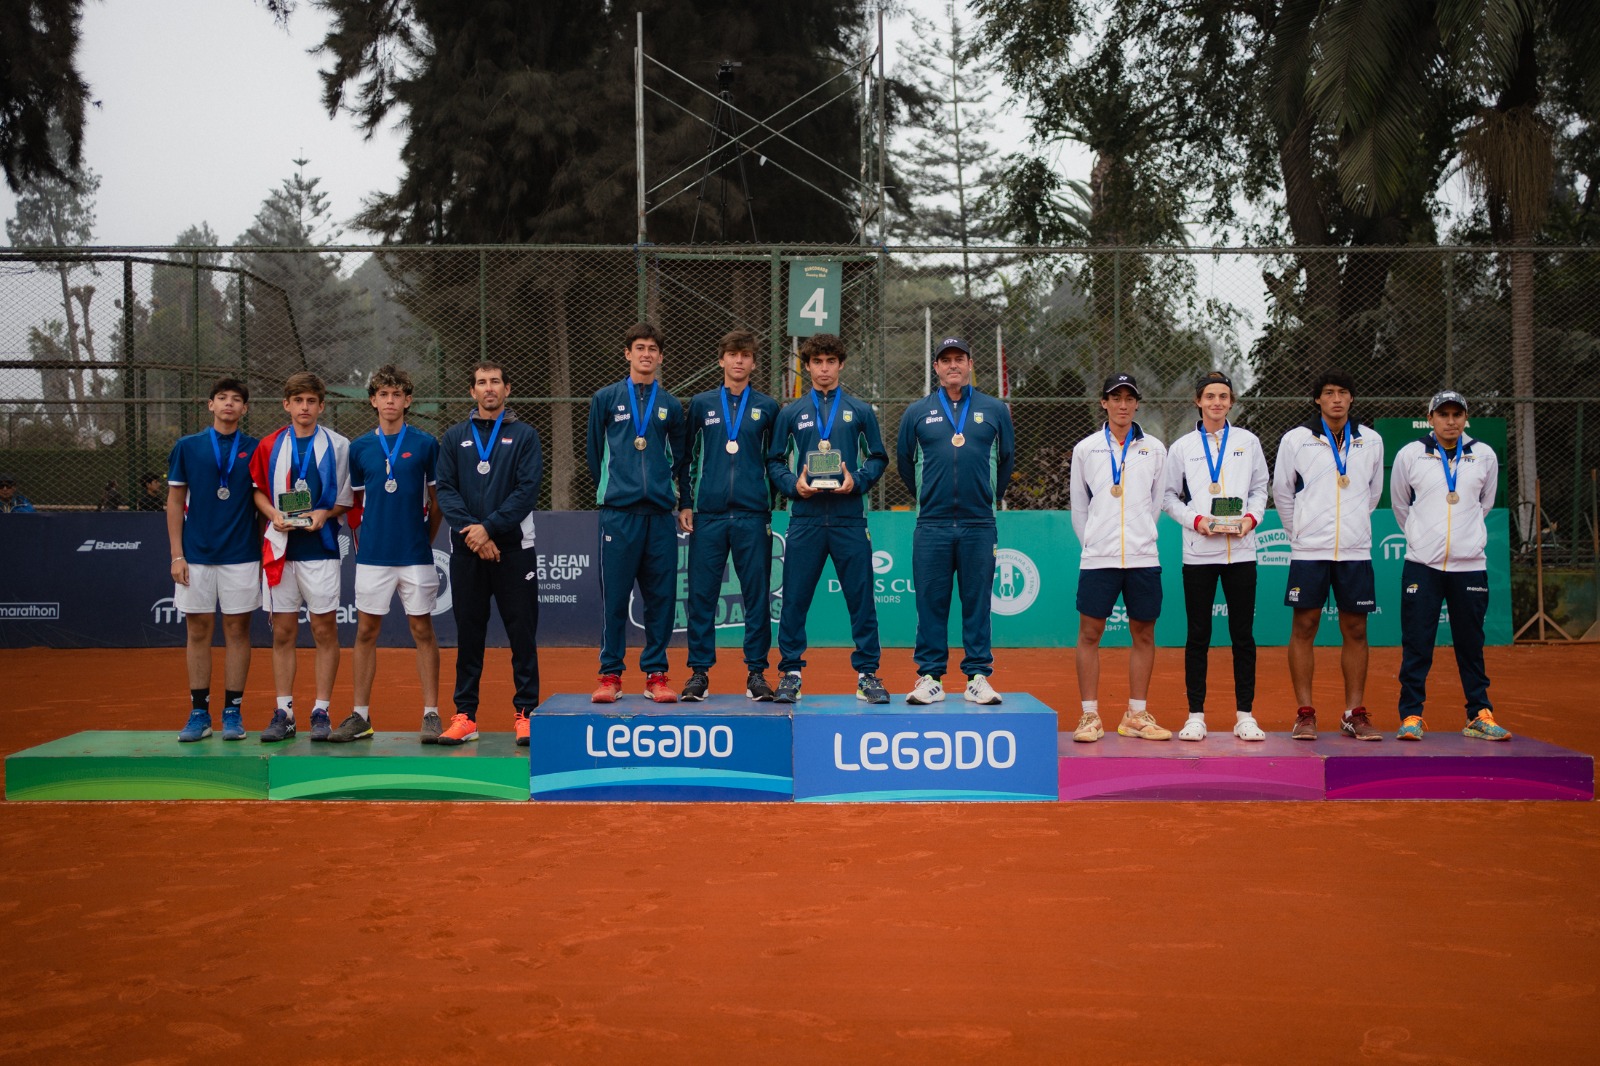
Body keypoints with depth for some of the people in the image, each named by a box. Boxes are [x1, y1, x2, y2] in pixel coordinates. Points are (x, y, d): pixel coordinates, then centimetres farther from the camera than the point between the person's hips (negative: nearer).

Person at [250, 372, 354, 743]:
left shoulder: (338, 446, 2)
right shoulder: (270, 446, 7)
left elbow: (347, 499, 5)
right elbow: (258, 489, 13)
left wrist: (325, 513, -13)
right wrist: (273, 514, -5)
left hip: (320, 548, -2)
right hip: (280, 549, 2)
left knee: (325, 631, 0)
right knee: (282, 632, 5)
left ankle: (321, 712, 7)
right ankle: (283, 712, 11)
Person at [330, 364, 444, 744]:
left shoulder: (425, 444, 1)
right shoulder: (359, 448, 7)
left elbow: (436, 501, 7)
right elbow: (354, 505, 14)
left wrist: (425, 541, 6)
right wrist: (361, 543, 8)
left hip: (415, 556, -2)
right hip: (372, 556, 2)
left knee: (422, 631, 2)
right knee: (366, 631, 5)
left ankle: (431, 714, 7)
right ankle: (360, 716, 12)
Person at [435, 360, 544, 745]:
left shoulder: (524, 435, 4)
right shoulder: (455, 438, 10)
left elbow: (528, 490, -6)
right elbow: (445, 490, 2)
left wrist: (489, 528, -15)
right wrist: (471, 531, -12)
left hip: (514, 549, -2)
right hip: (466, 552, 2)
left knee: (522, 633, -1)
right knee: (468, 634, 6)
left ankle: (526, 712, 5)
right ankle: (465, 716, 12)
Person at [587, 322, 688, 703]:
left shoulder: (671, 406, 13)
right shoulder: (606, 399, 8)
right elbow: (595, 453, 14)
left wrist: (682, 503, 12)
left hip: (661, 514, 2)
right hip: (618, 511, -2)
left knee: (661, 597, 2)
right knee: (614, 597, -1)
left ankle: (656, 674, 9)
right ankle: (610, 674, 7)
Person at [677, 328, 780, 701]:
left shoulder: (767, 407, 9)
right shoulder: (701, 404, 9)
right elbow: (687, 457, 12)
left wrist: (771, 500, 5)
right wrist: (685, 503, 5)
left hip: (753, 516, 0)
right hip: (708, 515, 0)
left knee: (757, 596, 1)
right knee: (701, 596, 0)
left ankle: (756, 672, 8)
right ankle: (699, 671, 8)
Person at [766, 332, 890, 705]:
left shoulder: (860, 411, 9)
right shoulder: (791, 413, 10)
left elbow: (878, 458, 9)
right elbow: (774, 461, 10)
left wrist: (857, 481, -9)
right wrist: (793, 484, -8)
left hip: (850, 519, 0)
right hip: (805, 519, 0)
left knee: (861, 599, 1)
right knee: (795, 600, 1)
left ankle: (867, 673, 9)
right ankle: (791, 672, 11)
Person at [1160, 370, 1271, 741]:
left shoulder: (1248, 442, 9)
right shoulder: (1182, 447, 6)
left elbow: (1260, 487, 13)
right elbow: (1168, 495, 8)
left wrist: (1251, 517, -5)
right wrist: (1196, 520, -8)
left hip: (1241, 550, 1)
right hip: (1198, 553, -1)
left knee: (1243, 635, 2)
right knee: (1198, 636, 2)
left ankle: (1245, 716, 9)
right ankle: (1196, 715, 8)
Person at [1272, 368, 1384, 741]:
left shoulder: (1371, 441, 6)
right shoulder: (1296, 440, 0)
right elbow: (1281, 492, 10)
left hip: (1355, 551, 2)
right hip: (1309, 551, -2)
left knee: (1355, 630, 4)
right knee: (1304, 627, -1)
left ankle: (1354, 714, 11)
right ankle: (1305, 714, 5)